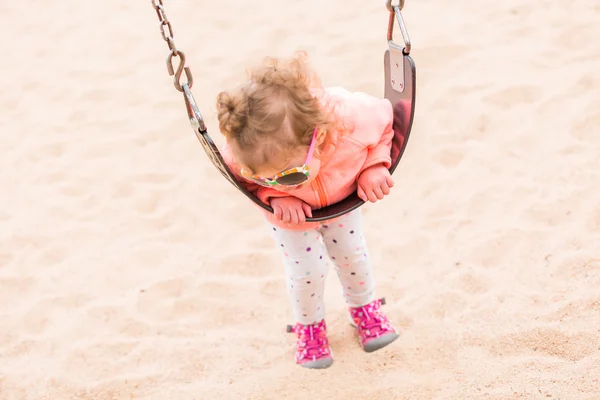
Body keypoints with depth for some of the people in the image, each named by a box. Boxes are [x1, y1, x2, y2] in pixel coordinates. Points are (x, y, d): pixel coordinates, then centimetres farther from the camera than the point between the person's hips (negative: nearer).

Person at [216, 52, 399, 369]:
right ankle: (309, 325, 34)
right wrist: (273, 195, -32)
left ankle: (364, 307, 47)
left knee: (351, 253, 16)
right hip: (290, 210, -1)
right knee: (305, 269, 1)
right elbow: (239, 176, -18)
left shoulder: (352, 119, -46)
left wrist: (374, 166, -29)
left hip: (342, 196, 1)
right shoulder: (243, 154, -44)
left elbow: (386, 118, -21)